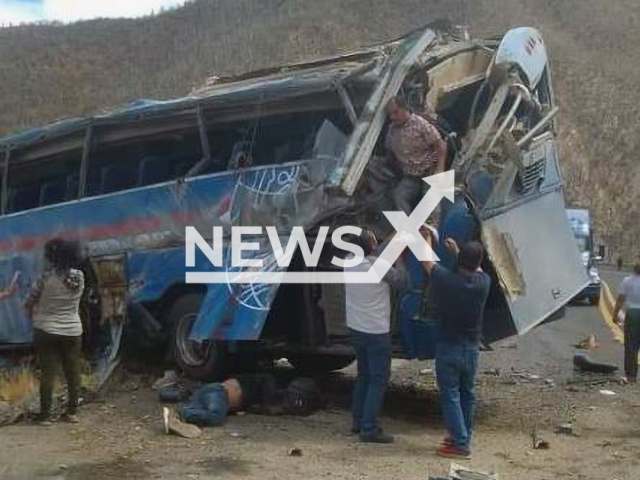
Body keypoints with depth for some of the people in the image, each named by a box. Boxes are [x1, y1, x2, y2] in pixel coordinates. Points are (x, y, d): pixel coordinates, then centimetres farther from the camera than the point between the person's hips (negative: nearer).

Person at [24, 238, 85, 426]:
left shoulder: (47, 277, -14)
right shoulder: (79, 277, -5)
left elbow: (28, 303, -4)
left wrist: (34, 316, 15)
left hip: (46, 332, -3)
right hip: (73, 332, 3)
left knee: (47, 374, 2)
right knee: (73, 373, 11)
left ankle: (45, 415, 5)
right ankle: (72, 412, 18)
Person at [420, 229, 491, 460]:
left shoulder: (446, 280, -18)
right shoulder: (484, 282, -9)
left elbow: (427, 262, 1)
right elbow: (476, 269, 16)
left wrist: (427, 239, 19)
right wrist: (456, 250, 26)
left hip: (448, 347, -4)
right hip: (472, 348, 4)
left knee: (450, 395, 2)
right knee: (467, 394, 18)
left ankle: (460, 444, 0)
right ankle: (464, 436, 28)